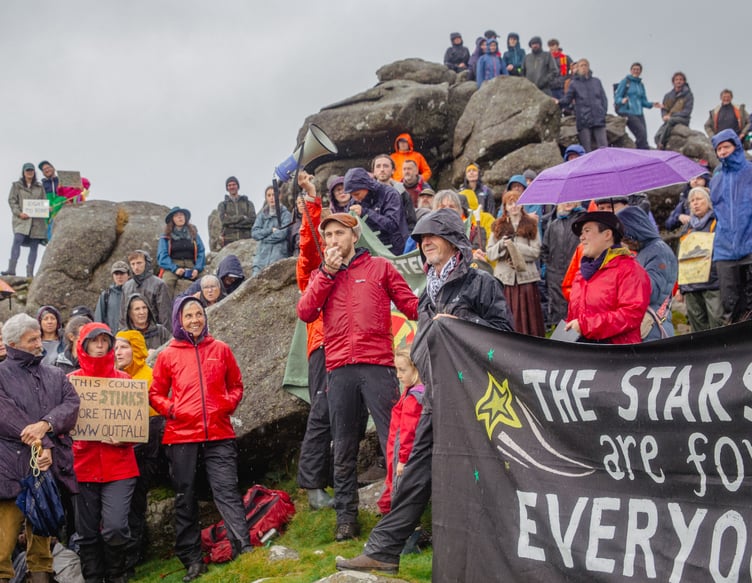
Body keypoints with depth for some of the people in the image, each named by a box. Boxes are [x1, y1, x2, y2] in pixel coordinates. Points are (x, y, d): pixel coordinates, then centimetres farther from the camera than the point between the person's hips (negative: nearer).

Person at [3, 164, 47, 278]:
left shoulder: (39, 187, 17)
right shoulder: (16, 185, 11)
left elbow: (44, 202, 18)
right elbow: (11, 200, 4)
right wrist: (19, 213, -12)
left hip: (37, 220, 3)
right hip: (22, 219, -3)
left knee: (34, 246, -1)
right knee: (17, 240, -21)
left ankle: (30, 272, 2)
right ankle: (11, 269, -23)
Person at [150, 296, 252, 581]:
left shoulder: (221, 349, 10)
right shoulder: (168, 355, 7)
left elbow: (236, 385, 16)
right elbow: (155, 393, 11)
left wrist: (227, 405, -2)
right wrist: (170, 409, -7)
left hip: (219, 434, -1)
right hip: (181, 436, 1)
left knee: (227, 491, -9)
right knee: (185, 499, 7)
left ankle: (244, 550, -9)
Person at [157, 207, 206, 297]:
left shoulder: (194, 234, 17)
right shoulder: (166, 237, 11)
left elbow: (201, 253, 11)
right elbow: (162, 256, 1)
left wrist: (197, 269, -6)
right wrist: (175, 269, -15)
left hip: (190, 269, 2)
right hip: (171, 268, -2)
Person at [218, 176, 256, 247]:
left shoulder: (248, 204, 17)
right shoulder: (222, 205, 18)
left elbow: (253, 219, 0)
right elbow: (223, 220, -1)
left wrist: (232, 222, -6)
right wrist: (242, 217, -4)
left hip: (246, 240, 0)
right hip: (229, 241, 0)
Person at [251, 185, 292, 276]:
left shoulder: (285, 214, 3)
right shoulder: (262, 215, 17)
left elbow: (282, 233, -9)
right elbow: (255, 233, 5)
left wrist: (263, 236, 0)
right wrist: (271, 230, -7)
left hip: (278, 256, -4)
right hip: (262, 255, 4)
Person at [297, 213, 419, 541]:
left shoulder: (379, 267, 11)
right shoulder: (321, 276, 19)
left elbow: (411, 304, 4)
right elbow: (305, 313, 3)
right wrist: (328, 273, 0)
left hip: (377, 366, -3)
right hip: (339, 370, 3)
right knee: (343, 449, 8)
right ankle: (346, 517, 15)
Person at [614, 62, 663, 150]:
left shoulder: (641, 85, 20)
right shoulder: (625, 82, 2)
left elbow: (644, 101, 20)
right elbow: (617, 97, -3)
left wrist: (652, 104, 1)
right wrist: (622, 101, -26)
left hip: (639, 114, 7)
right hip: (628, 113, -6)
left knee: (641, 137, -1)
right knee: (642, 133, -23)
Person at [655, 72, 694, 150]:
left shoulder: (688, 95, 4)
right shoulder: (668, 96, 18)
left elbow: (687, 111, -6)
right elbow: (664, 109, 18)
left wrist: (671, 116, -15)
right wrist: (665, 116, -8)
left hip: (683, 120, -4)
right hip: (669, 119, 4)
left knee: (670, 121, -37)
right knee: (658, 135, -25)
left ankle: (662, 145, -37)